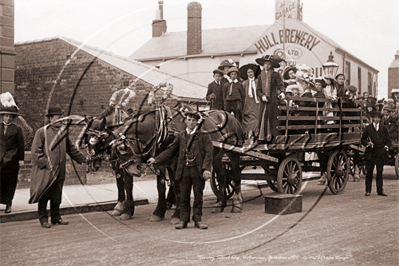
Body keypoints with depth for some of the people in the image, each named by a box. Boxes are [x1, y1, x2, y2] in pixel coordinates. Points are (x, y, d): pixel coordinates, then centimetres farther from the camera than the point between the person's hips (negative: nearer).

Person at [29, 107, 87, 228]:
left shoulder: (63, 131, 11)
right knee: (44, 195, 2)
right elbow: (36, 151, -10)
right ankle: (43, 219, 11)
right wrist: (45, 163, -16)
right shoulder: (42, 132, -7)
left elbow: (70, 148, 20)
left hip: (59, 171, 5)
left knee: (56, 196, 11)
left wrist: (82, 158, 19)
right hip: (45, 171, -5)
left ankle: (56, 217, 21)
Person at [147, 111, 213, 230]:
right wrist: (156, 159, 10)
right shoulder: (180, 136, 10)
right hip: (184, 170, 3)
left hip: (198, 171, -3)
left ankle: (198, 220, 14)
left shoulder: (204, 135, -1)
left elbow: (209, 153, -6)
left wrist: (206, 169, -16)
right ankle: (183, 220, 14)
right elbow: (170, 150, 15)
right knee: (184, 197, 6)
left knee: (198, 196, 5)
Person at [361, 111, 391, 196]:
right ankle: (368, 191, 5)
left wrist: (387, 146, -6)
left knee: (380, 172, 4)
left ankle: (380, 191, 9)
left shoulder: (384, 128, 11)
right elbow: (362, 140, 8)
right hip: (370, 153, -1)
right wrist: (367, 143, -11)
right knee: (369, 172, 0)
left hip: (381, 153, 1)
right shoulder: (368, 128, 7)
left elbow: (388, 139, 13)